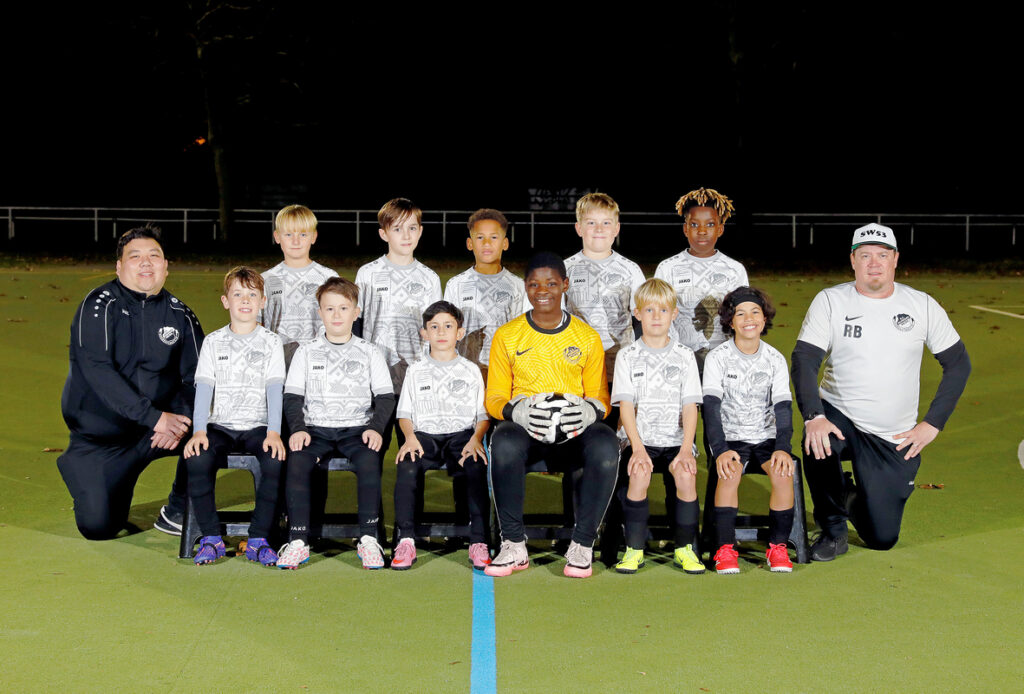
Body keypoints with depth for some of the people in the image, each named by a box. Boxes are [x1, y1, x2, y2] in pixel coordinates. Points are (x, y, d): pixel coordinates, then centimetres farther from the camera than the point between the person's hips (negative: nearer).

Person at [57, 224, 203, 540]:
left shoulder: (179, 313, 2)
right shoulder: (99, 305, -11)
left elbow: (197, 375, -2)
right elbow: (97, 371, -23)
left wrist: (180, 419, -23)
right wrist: (154, 416, -29)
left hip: (155, 430, 3)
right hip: (100, 433, -3)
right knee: (98, 527, -11)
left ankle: (176, 514, -2)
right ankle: (78, 467, 23)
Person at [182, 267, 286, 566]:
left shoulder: (272, 342, 9)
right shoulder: (213, 342, 11)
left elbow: (275, 390, -2)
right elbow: (203, 388, 1)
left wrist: (273, 432, -18)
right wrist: (199, 430, -15)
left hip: (258, 427, -1)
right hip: (220, 426, 1)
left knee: (276, 461, -31)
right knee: (197, 460, -30)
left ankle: (258, 541, -18)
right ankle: (211, 538, -15)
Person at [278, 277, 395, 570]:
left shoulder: (369, 353, 12)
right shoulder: (306, 352, 13)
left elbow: (385, 397, 7)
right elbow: (292, 397, 8)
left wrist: (375, 427, -10)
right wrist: (298, 428, -9)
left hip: (357, 428, -1)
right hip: (316, 428, 1)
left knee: (369, 460, -32)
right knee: (296, 460, -30)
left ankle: (368, 538, -27)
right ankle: (298, 540, -28)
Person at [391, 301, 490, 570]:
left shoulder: (471, 370, 15)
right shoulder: (415, 371, 16)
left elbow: (483, 414, 10)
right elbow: (404, 413, 12)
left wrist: (476, 439, -11)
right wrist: (410, 437, -9)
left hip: (462, 433, -1)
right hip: (424, 435, 1)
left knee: (477, 466, -34)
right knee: (406, 465, -33)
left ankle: (479, 542, -32)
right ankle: (405, 540, -29)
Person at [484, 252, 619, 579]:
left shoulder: (587, 337, 11)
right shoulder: (507, 336, 9)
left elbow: (600, 395, 13)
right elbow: (494, 398, 8)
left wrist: (590, 410, -14)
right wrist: (517, 411, -17)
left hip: (575, 432, 1)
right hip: (525, 429, 0)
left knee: (606, 445, -34)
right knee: (504, 442, -37)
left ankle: (582, 545, -22)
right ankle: (514, 545, -24)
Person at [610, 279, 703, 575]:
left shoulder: (685, 356, 9)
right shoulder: (628, 356, 7)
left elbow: (690, 406, 3)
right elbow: (626, 406, -2)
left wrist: (686, 449, -12)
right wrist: (638, 448, -16)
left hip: (675, 439, 1)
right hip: (639, 439, -1)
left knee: (686, 474, -28)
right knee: (639, 473, -30)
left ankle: (684, 548, -11)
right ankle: (634, 549, -17)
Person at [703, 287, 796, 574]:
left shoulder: (775, 359, 5)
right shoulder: (717, 358, -2)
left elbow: (783, 407, -3)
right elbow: (711, 406, -12)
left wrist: (782, 448, -20)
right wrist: (720, 450, -27)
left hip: (767, 437, 2)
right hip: (730, 438, -2)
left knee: (783, 473, -28)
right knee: (729, 473, -32)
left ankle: (778, 546, -14)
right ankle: (725, 548, -23)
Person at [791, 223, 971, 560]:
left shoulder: (922, 305, 0)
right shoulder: (830, 301, -5)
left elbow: (958, 364, 6)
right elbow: (804, 360, -13)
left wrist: (932, 423, -3)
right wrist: (813, 416, -30)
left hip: (895, 438, 1)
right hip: (839, 417, -1)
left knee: (882, 537, 0)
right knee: (817, 445, -37)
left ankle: (854, 500, 38)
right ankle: (833, 529, -8)